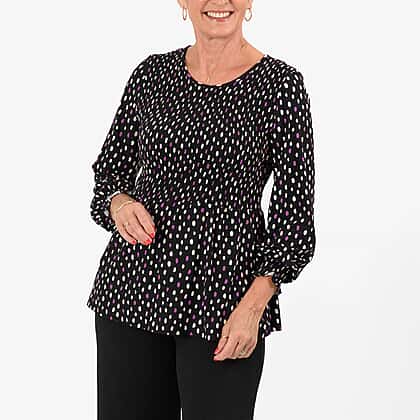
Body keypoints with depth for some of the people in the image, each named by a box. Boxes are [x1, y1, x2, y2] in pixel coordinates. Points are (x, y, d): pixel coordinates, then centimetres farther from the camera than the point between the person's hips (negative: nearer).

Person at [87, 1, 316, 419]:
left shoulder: (279, 84, -4)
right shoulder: (152, 73, 6)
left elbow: (294, 211, -5)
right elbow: (109, 172, 16)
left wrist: (253, 307, -13)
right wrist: (119, 203, -7)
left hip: (222, 299, -3)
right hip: (133, 286, 3)